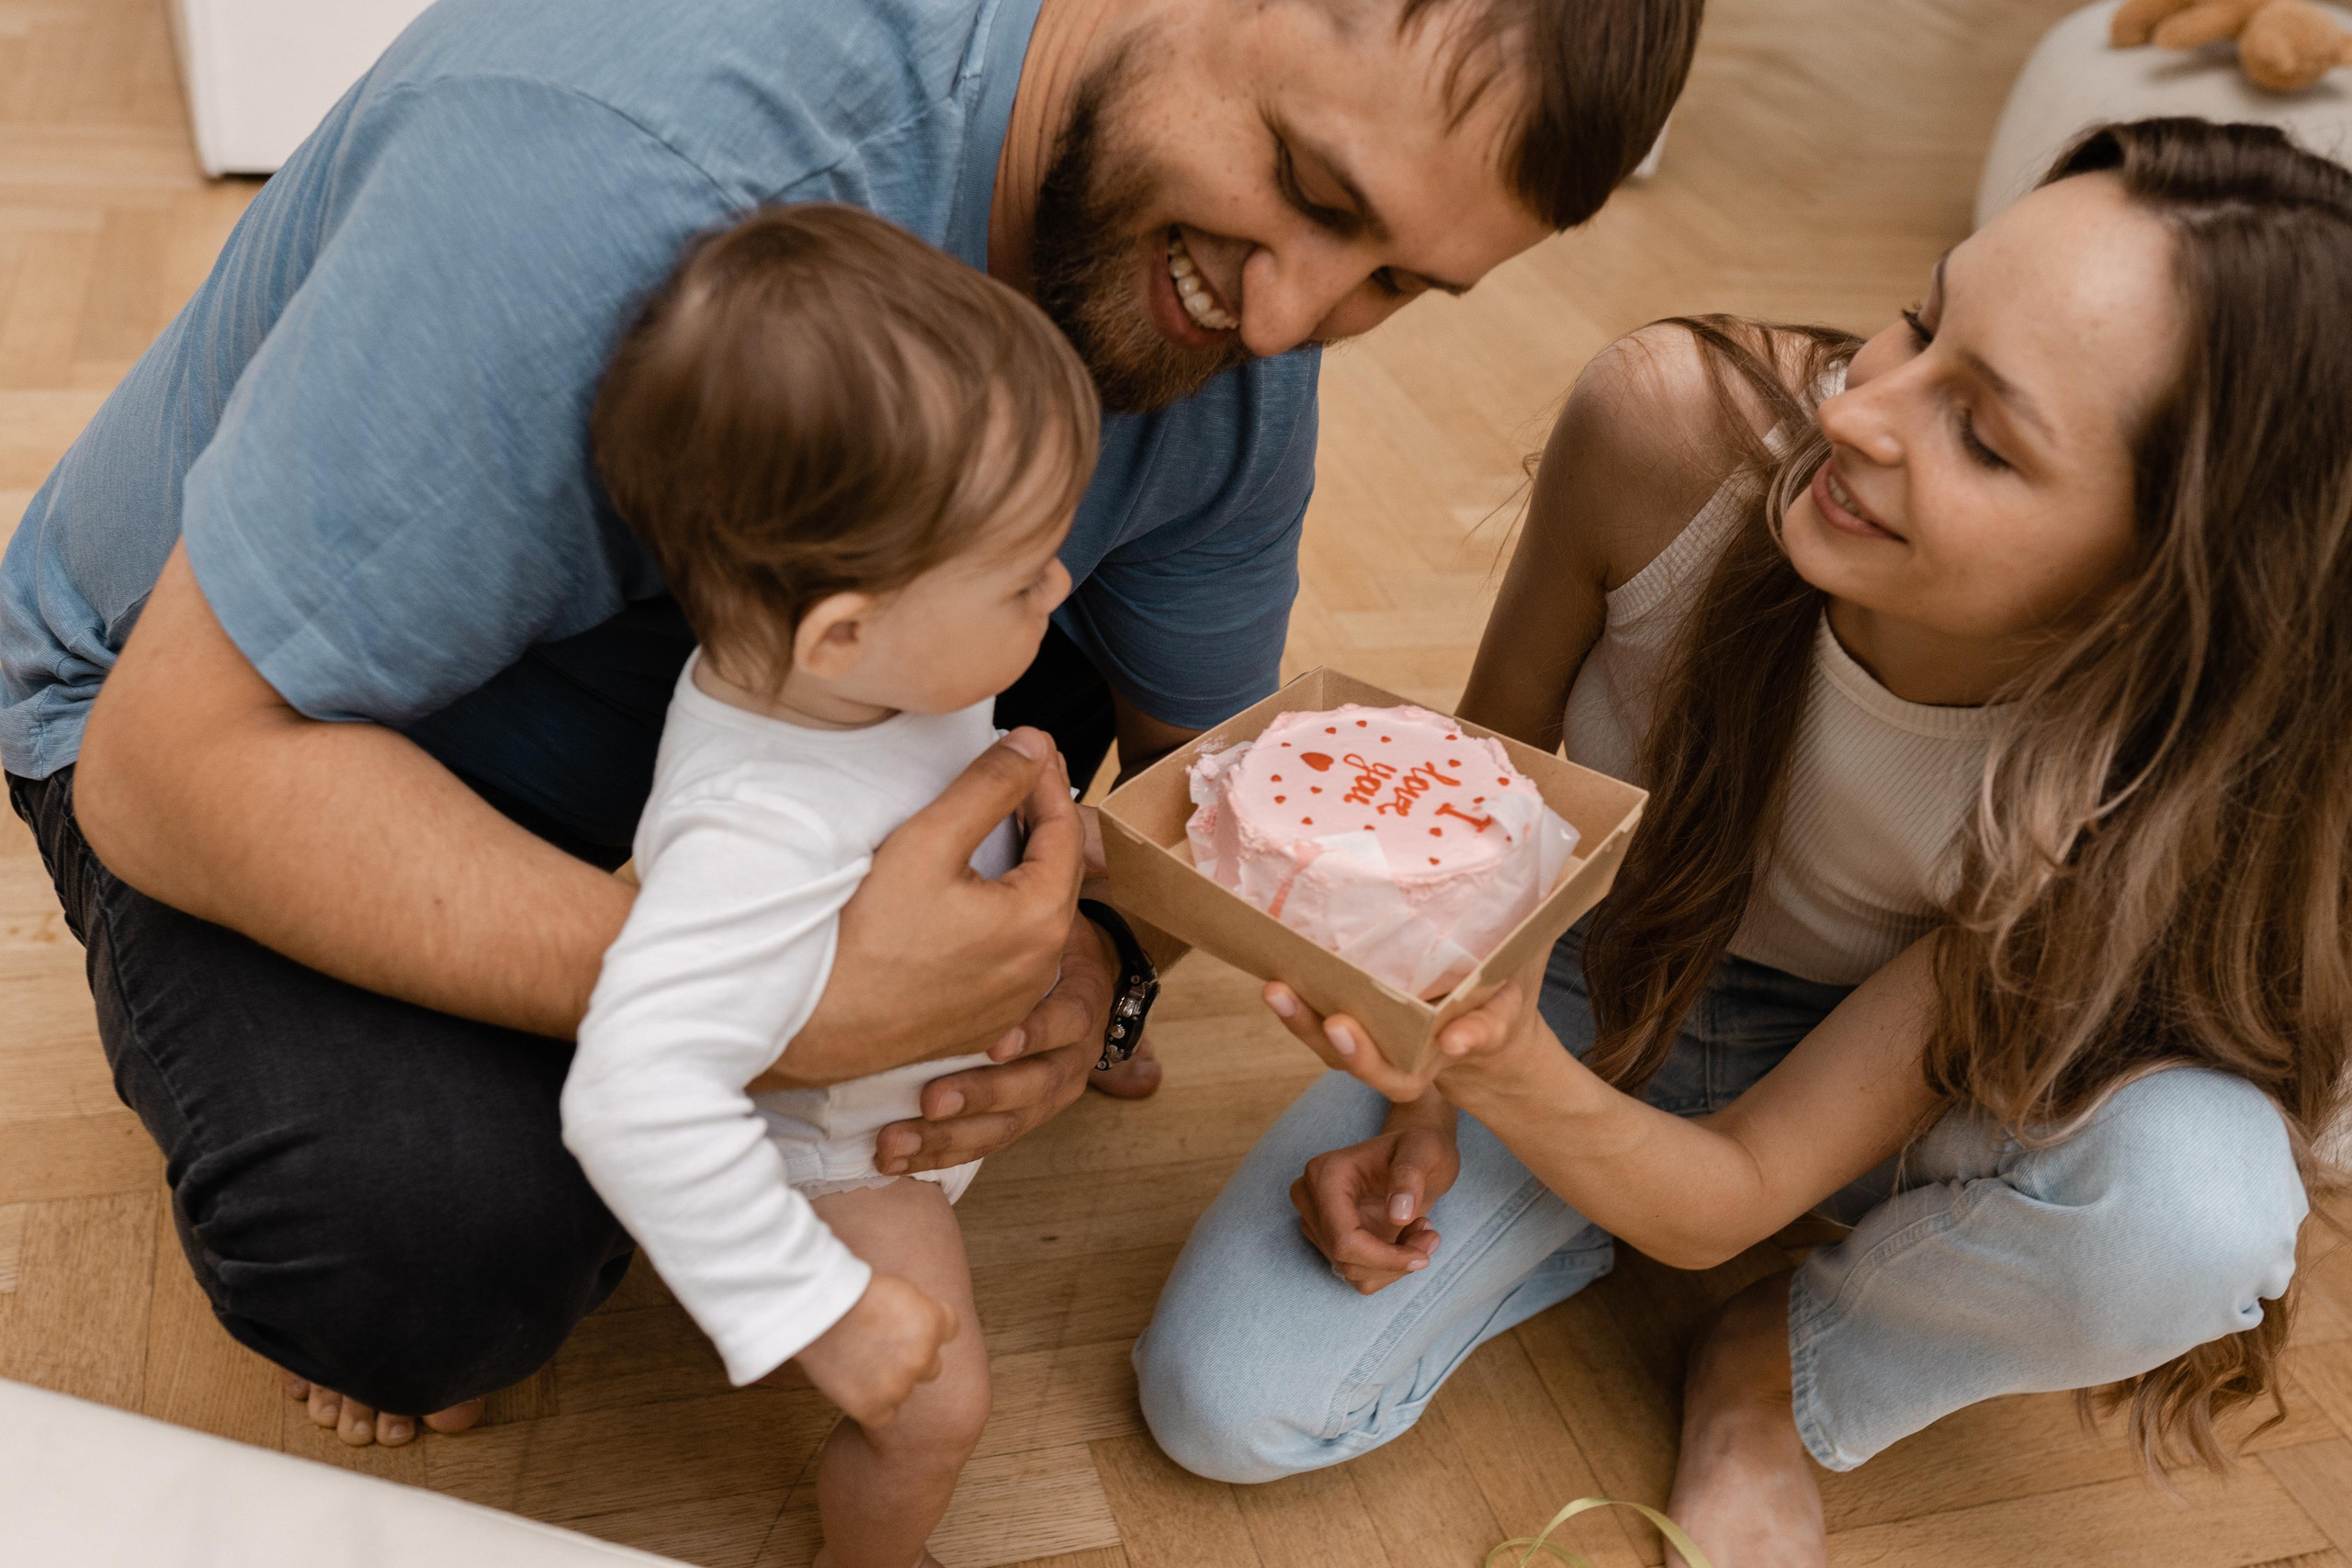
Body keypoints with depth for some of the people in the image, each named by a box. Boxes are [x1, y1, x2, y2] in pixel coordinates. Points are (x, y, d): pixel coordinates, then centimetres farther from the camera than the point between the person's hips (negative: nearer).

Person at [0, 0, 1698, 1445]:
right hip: (220, 701, -6)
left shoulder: (1235, 338, -17)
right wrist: (792, 1003, -42)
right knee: (441, 1244, -30)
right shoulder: (627, 159, -40)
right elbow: (176, 765, -36)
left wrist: (1095, 961, -25)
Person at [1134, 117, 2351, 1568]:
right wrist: (1423, 1093, -17)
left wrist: (1513, 1078, -48)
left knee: (2205, 1187, -35)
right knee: (1220, 1399, -16)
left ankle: (1783, 1386, -3)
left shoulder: (2126, 802, -33)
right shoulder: (1672, 420, -31)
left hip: (1877, 1088, 0)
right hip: (1588, 982, 1)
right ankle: (1585, 1204, 10)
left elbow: (1731, 1202, -28)